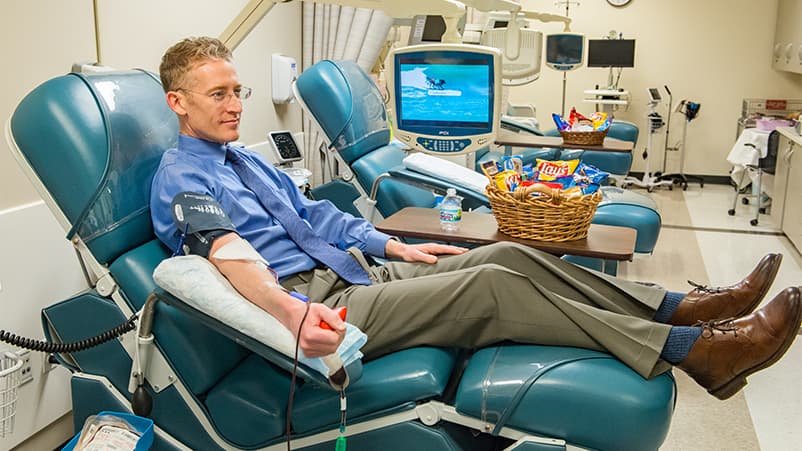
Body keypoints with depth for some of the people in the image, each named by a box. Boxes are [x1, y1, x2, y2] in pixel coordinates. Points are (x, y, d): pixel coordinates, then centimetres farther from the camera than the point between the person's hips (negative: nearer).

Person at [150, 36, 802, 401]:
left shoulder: (246, 159, 23)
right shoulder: (181, 180, -5)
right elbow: (229, 251, -24)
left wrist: (396, 248, 20)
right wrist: (292, 312, -42)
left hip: (355, 272, 9)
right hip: (309, 303, -9)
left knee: (509, 255, -5)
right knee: (490, 286, -23)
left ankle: (681, 307, 0)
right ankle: (697, 350, -20)